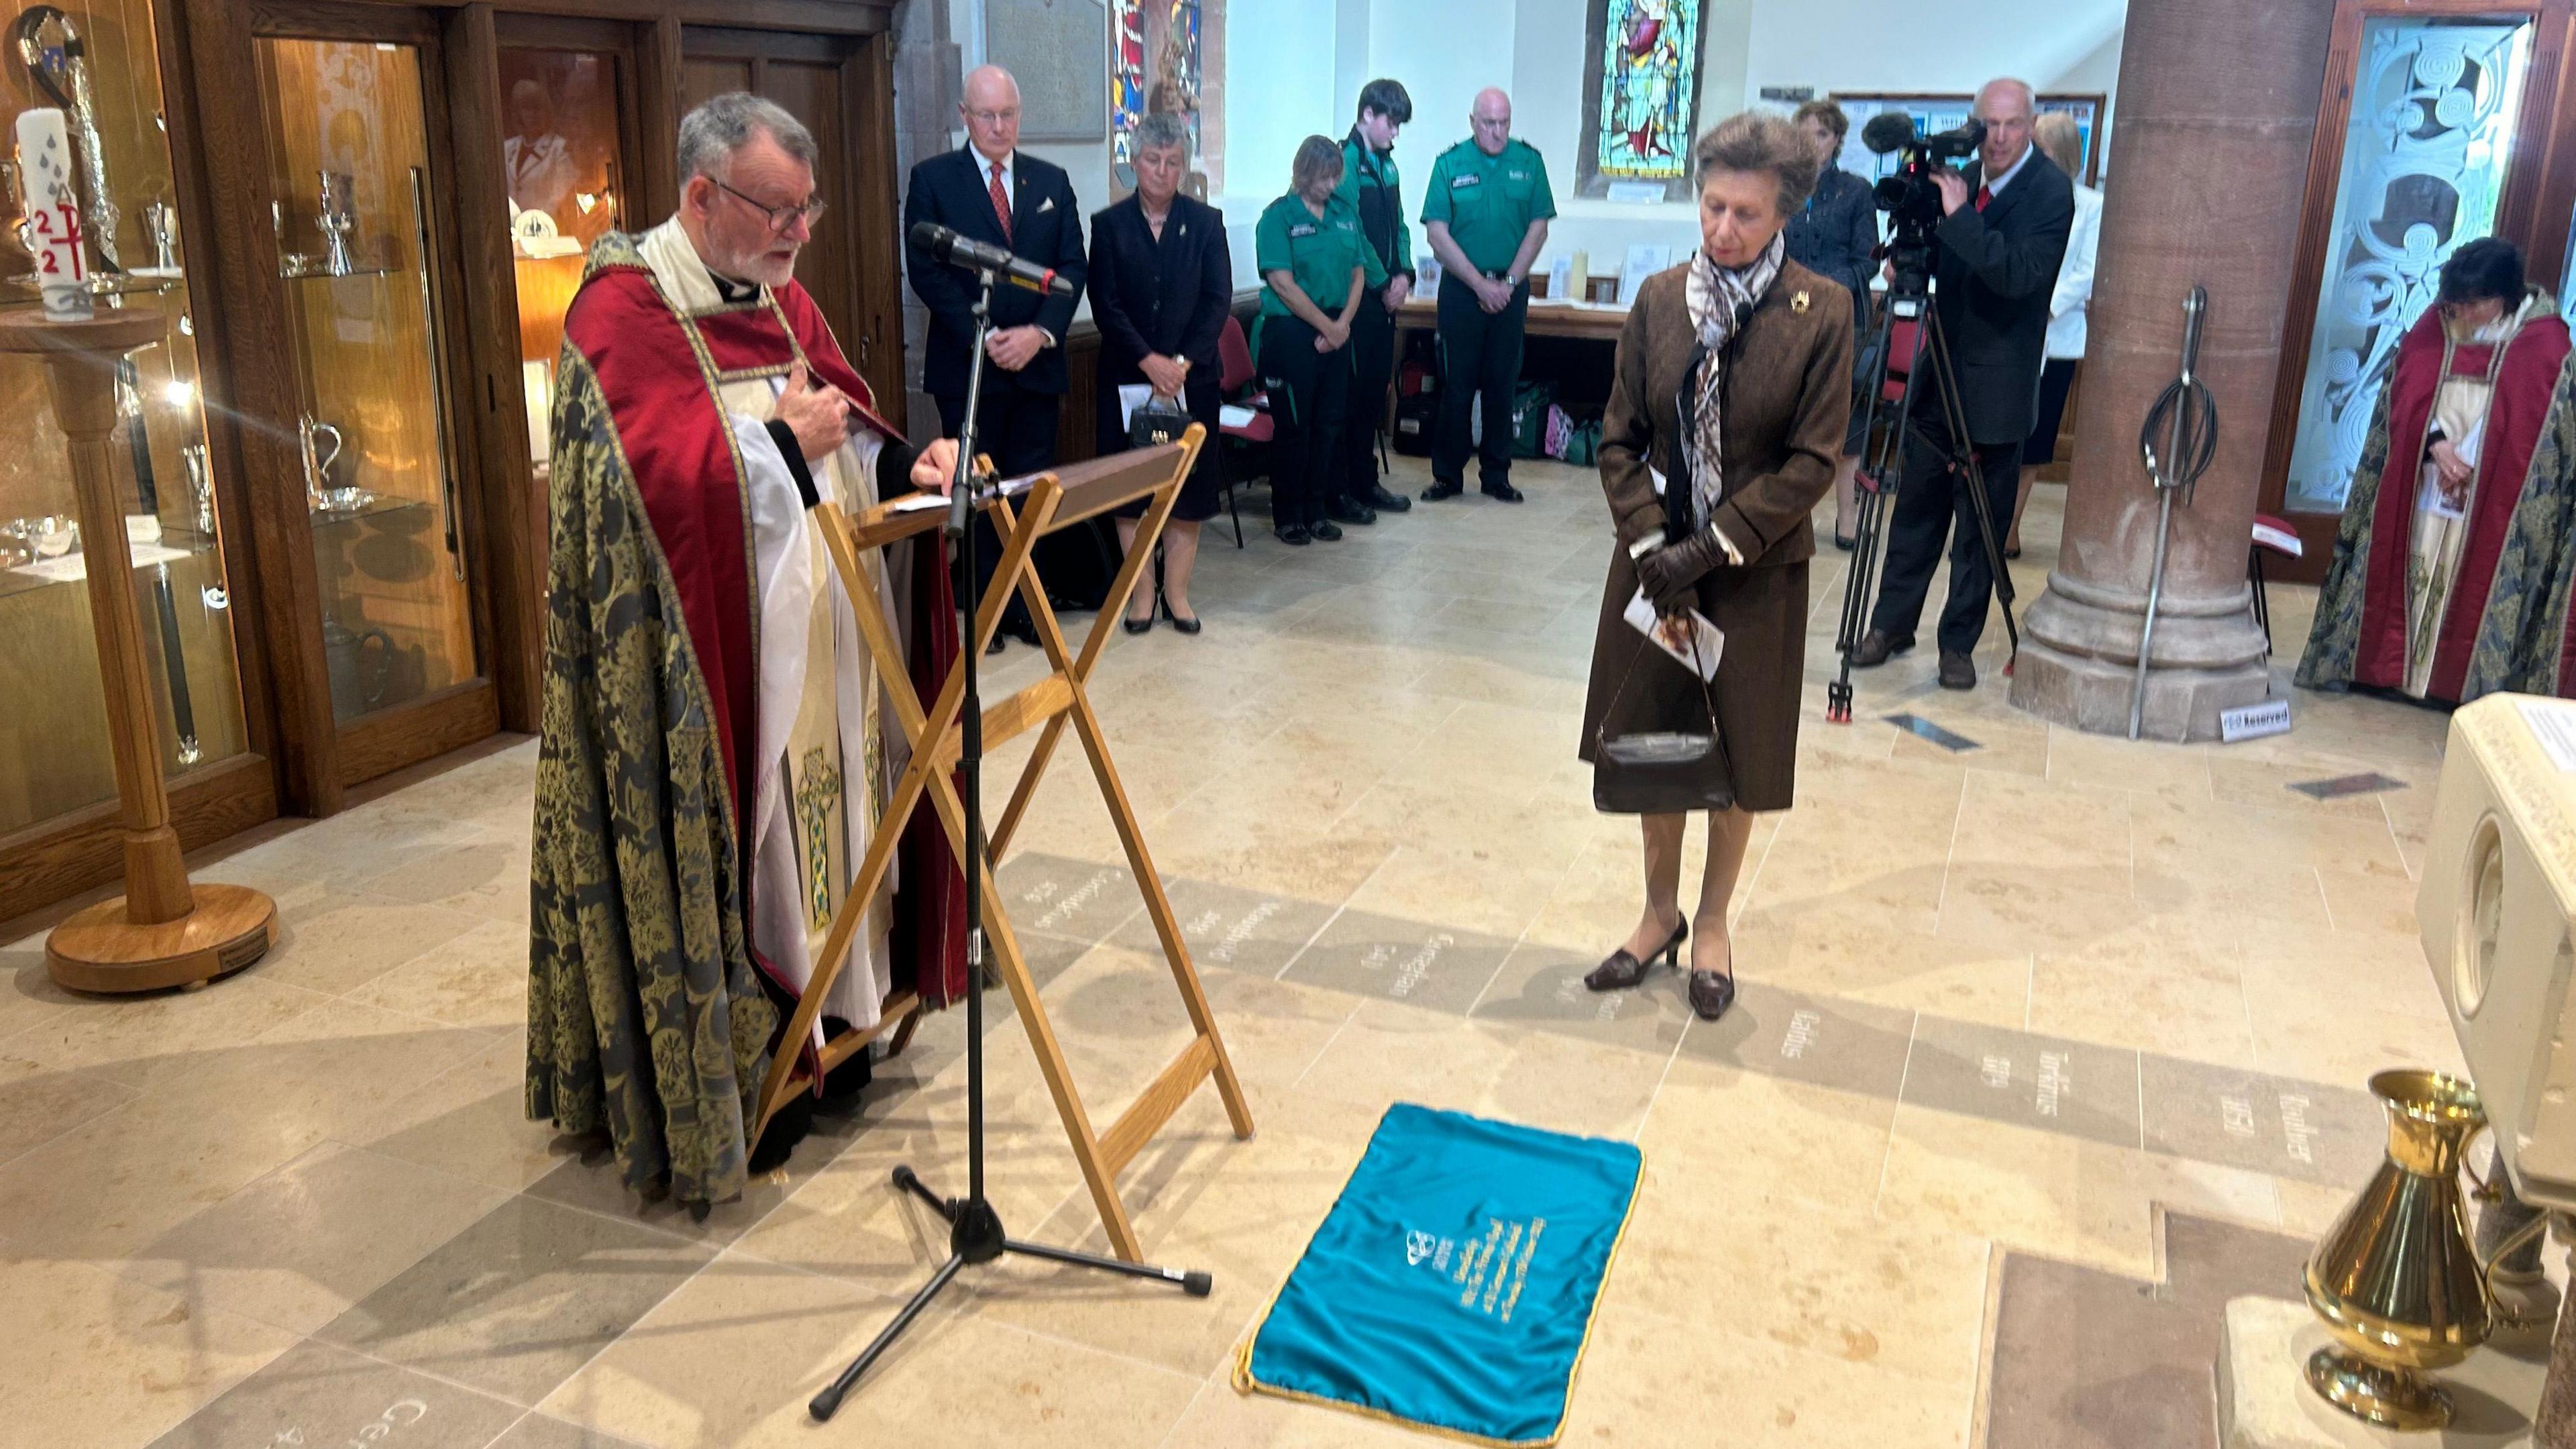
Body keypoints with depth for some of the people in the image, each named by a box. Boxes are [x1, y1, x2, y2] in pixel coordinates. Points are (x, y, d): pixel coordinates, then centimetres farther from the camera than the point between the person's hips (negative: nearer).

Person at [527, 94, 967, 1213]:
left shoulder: (782, 300, 12)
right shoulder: (623, 307, -12)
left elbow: (845, 433, 14)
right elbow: (663, 481, -23)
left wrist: (904, 461, -6)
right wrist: (788, 440, -17)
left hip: (818, 638, 8)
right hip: (714, 658, -7)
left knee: (822, 822, 13)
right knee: (729, 848, 0)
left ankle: (829, 1012, 28)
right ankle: (720, 1074, 13)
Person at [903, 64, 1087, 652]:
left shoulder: (1051, 181, 11)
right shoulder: (932, 178, 1)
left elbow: (1072, 266, 5)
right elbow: (926, 270, -6)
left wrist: (1041, 332, -11)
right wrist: (983, 339, -14)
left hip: (1037, 361, 3)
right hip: (966, 363, -3)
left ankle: (1029, 607, 13)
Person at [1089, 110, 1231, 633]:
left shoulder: (1206, 222, 4)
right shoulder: (1109, 225, 2)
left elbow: (1219, 300, -3)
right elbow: (1105, 305, -4)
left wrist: (1183, 362, -15)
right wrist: (1148, 360, -16)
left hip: (1192, 374, 1)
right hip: (1127, 376, 0)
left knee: (1189, 487, 3)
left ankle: (1177, 592, 12)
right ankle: (1141, 593, 12)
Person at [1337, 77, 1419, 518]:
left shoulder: (1386, 164, 15)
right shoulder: (1346, 161, -11)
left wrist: (1404, 274, 2)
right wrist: (1381, 284, -12)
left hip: (1385, 297, 8)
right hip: (1355, 297, -8)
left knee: (1376, 389, 12)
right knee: (1351, 392, -4)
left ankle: (1366, 481, 21)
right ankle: (1342, 488, 3)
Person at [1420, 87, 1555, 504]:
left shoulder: (1529, 161, 3)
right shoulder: (1450, 163, -1)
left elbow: (1538, 228, 3)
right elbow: (1437, 234, -5)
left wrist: (1508, 283, -7)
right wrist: (1481, 284, -10)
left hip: (1511, 287, 1)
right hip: (1461, 288, -1)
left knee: (1503, 383, 5)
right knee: (1457, 383, 0)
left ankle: (1496, 474, 13)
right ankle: (1447, 474, 8)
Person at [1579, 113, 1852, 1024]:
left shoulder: (1822, 313, -10)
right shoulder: (1660, 300, -2)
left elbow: (1812, 462, -12)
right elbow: (1620, 442, 0)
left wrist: (1707, 549, -16)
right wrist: (1651, 547, -12)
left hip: (1756, 571, -2)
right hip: (1656, 559, 3)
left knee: (1738, 754, 10)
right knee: (1652, 741, 12)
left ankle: (1711, 925, 30)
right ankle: (1660, 915, 31)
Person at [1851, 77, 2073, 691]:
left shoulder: (2050, 191, -10)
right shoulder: (1959, 177, 6)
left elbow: (2023, 275, -23)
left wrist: (1959, 216, -27)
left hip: (1998, 384, -5)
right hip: (1939, 374, 5)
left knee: (1981, 524, 3)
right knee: (1916, 508, 11)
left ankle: (1959, 643, 13)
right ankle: (1891, 625, 22)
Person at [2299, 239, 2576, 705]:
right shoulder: (2436, 326, 2)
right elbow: (2406, 402, 2)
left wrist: (2476, 470, -14)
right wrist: (2437, 444, -14)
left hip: (2493, 502, -3)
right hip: (2421, 488, 3)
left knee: (2473, 584, 0)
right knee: (2411, 573, 8)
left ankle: (2457, 678, 7)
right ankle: (2388, 664, 17)